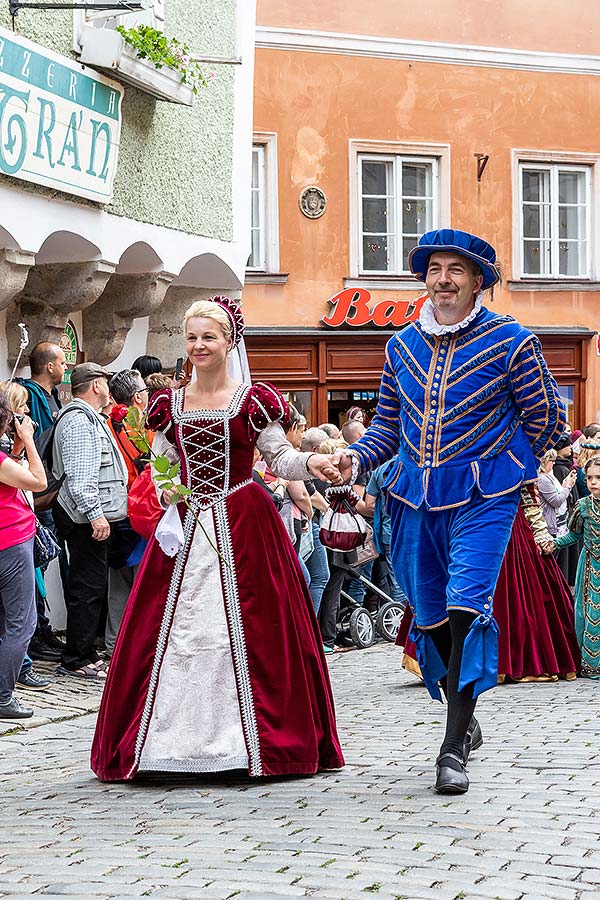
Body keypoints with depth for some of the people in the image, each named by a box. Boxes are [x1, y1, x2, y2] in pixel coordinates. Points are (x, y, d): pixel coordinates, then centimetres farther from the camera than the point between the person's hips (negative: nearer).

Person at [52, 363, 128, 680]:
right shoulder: (79, 422, -15)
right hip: (88, 520, -11)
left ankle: (83, 655, 20)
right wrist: (95, 514, -26)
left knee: (88, 587, 14)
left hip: (91, 518, 11)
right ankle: (77, 660, -4)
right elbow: (79, 476, -23)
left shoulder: (88, 418, 21)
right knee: (88, 588, -8)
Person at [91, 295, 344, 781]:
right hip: (185, 526, 4)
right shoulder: (169, 405, 12)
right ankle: (176, 739, 6)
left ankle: (258, 740, 3)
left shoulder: (252, 400, 0)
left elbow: (280, 458, -1)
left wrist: (311, 462, -20)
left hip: (243, 527, -4)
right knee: (175, 626, 0)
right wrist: (166, 489, -3)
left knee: (246, 627, -5)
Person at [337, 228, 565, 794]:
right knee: (430, 617, 9)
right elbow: (388, 423, 16)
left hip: (482, 499, -5)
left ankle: (453, 751, -15)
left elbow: (545, 417, 5)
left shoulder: (510, 341, -4)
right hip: (416, 500, 5)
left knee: (466, 612, -17)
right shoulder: (402, 345, 10)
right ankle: (464, 720, 31)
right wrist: (357, 457, -3)